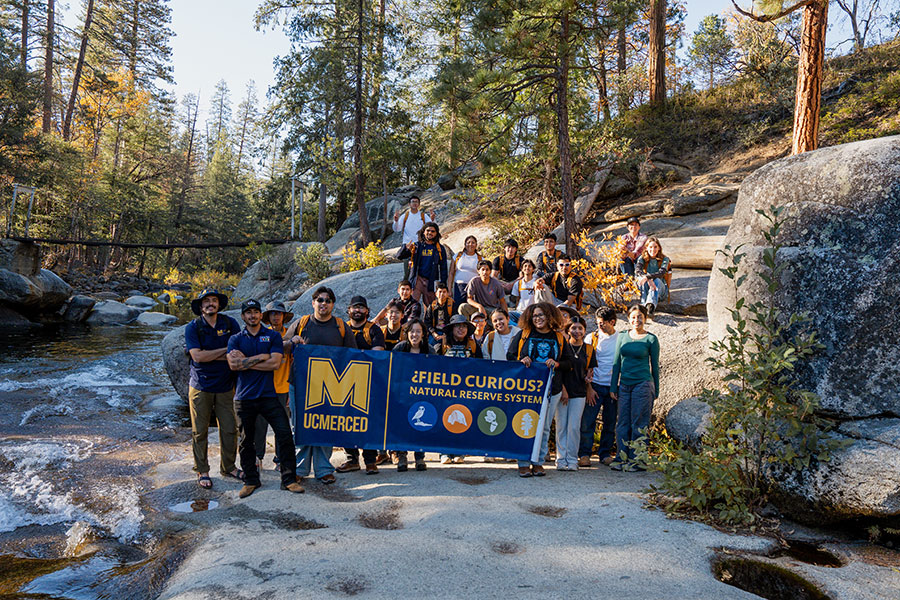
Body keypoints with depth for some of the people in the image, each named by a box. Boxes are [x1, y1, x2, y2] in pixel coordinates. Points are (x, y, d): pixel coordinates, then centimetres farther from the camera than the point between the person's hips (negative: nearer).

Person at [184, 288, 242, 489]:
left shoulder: (230, 324, 2)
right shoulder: (193, 327, -4)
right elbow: (198, 356, -16)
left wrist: (209, 356, -12)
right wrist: (225, 350, -11)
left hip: (225, 386, 2)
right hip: (201, 387, -2)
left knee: (230, 429, 7)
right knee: (199, 432, 4)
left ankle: (228, 467, 25)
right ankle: (202, 472, 19)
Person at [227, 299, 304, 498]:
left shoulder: (273, 336, 6)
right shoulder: (235, 339, 8)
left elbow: (275, 363, -8)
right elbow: (233, 364, -9)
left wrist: (245, 361, -8)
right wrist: (261, 357, -11)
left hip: (268, 394, -1)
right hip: (244, 397, 1)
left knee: (285, 433, -6)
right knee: (246, 441, 8)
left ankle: (289, 479, 5)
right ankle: (250, 481, 23)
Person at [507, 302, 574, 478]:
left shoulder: (559, 338, 11)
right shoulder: (523, 335, 8)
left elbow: (569, 362, 12)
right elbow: (510, 356, 10)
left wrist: (556, 364, -8)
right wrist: (521, 361, -10)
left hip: (551, 389, 2)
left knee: (544, 427, 4)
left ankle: (538, 461, 15)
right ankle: (524, 463, 3)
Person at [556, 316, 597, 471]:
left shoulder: (589, 349, 8)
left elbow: (590, 370, 14)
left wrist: (588, 377, -9)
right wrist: (562, 390, -8)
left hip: (579, 393, 1)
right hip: (561, 391, -1)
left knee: (574, 427, -1)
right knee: (561, 426, 1)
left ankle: (572, 460, 9)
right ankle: (561, 460, 9)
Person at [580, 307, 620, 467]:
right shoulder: (592, 338, 1)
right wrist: (588, 387, -6)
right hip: (595, 385, -1)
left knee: (610, 423, 7)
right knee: (587, 421, -6)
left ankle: (605, 454, 19)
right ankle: (584, 454, 3)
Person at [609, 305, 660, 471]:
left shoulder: (651, 339, -1)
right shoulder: (622, 336, 9)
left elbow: (655, 366, 4)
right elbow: (616, 363, 12)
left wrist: (656, 391, 5)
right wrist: (613, 386, 9)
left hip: (643, 384, -4)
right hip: (624, 384, 4)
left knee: (639, 424, 0)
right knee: (623, 422, 6)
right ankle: (622, 457, 14)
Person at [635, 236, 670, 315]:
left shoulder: (664, 259, -2)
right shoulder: (642, 258, 0)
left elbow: (662, 272, -22)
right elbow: (637, 270, -21)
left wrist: (647, 277, -39)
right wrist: (649, 280, -39)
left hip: (660, 289, -1)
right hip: (645, 289, 1)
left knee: (657, 280, -33)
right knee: (641, 278, -29)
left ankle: (651, 306, -55)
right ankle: (644, 305, -45)